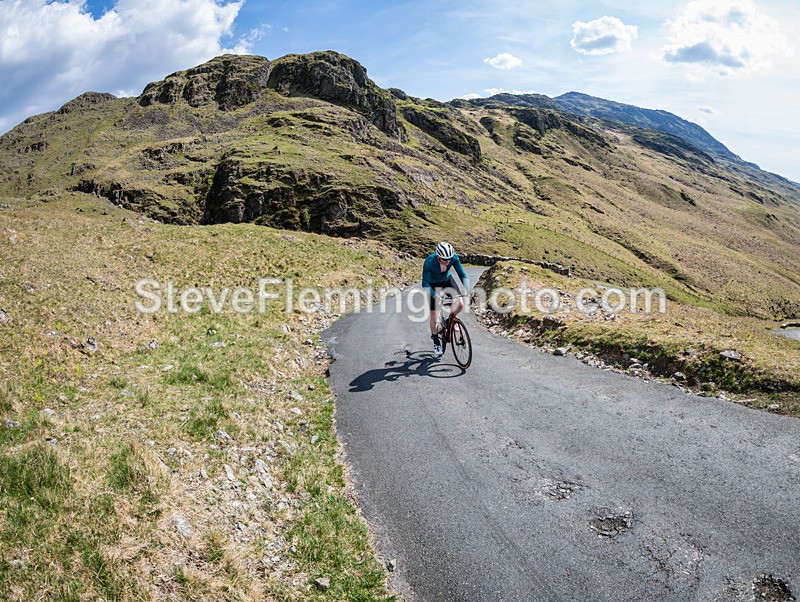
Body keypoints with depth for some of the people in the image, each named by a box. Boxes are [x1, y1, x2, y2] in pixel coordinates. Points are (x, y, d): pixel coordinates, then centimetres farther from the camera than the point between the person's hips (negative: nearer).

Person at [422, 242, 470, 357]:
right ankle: (436, 342, 21)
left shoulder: (454, 257, -27)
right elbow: (425, 284, -32)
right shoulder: (429, 262, -36)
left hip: (447, 280, 3)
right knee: (434, 317, -3)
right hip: (433, 285, -3)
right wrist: (436, 297, -44)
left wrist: (467, 290, -34)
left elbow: (462, 274, -20)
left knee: (460, 304, -19)